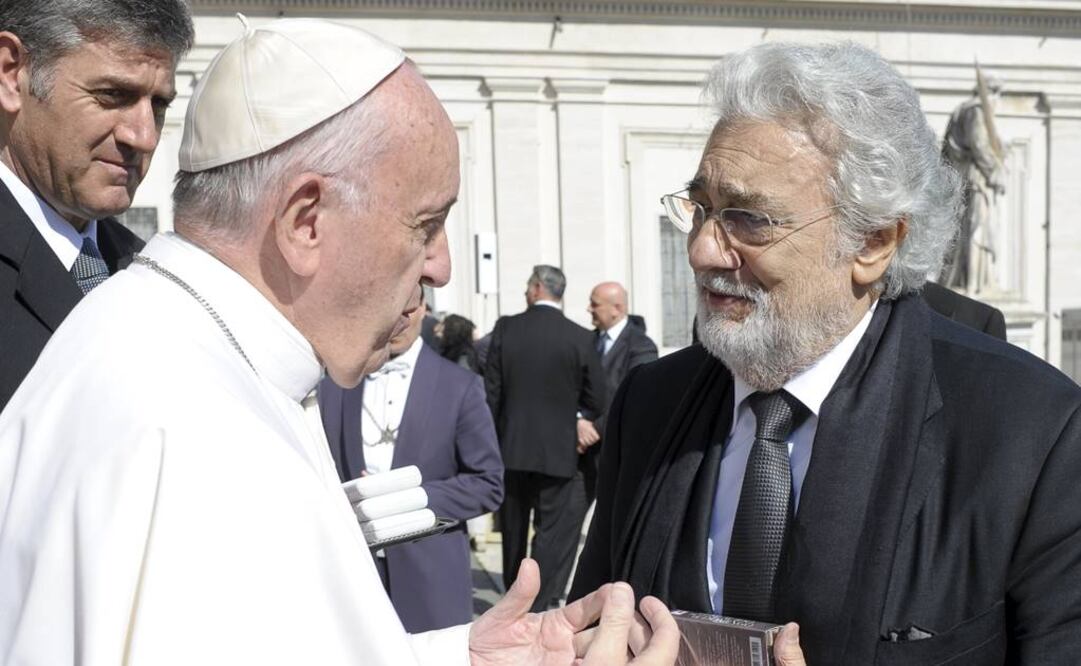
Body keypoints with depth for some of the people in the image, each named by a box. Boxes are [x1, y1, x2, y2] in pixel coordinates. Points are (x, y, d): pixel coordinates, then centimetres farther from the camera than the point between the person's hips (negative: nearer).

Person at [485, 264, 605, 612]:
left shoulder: (505, 329, -5)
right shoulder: (579, 338, -8)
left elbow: (491, 391, -3)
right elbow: (596, 400, -4)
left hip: (511, 449, 3)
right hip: (557, 451, -3)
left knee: (514, 530, 18)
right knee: (554, 533, 2)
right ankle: (538, 607, -6)